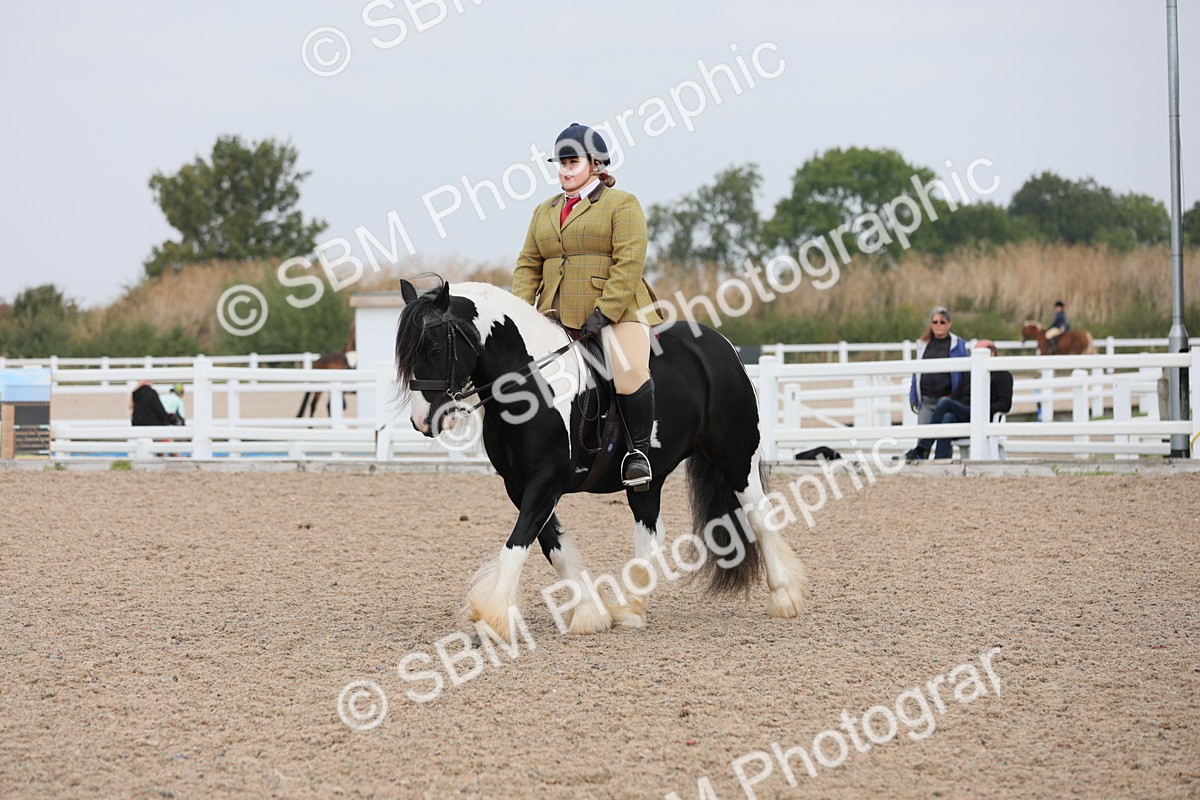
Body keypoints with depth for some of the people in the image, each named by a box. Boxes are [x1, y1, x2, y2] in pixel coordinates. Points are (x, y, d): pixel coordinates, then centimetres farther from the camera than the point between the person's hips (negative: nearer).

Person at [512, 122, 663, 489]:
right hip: (557, 315, 6)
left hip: (616, 311, -6)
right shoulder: (544, 212, 20)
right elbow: (528, 265, 17)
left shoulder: (622, 204, 1)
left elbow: (629, 263, -9)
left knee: (631, 373, -27)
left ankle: (640, 449, -10)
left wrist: (603, 313, -18)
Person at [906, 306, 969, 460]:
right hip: (926, 400, 3)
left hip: (947, 400, -3)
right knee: (922, 435, -3)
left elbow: (965, 372, 2)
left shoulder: (958, 345, 2)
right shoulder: (923, 344, 12)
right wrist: (913, 397, 10)